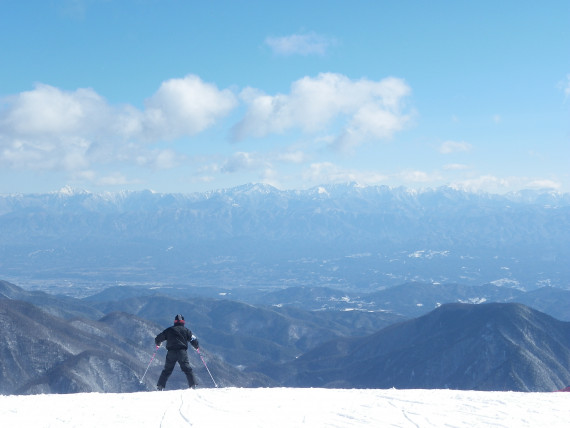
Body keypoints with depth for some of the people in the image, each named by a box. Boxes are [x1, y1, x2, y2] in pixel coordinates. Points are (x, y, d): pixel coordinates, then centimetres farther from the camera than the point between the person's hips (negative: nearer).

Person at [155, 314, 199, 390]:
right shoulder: (185, 330, 9)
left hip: (171, 352, 2)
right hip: (182, 352, -2)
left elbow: (158, 339, 17)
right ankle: (192, 385, -7)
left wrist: (157, 344, 39)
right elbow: (194, 340, 6)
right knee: (187, 369, 2)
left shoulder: (169, 330, 14)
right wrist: (196, 347, 27)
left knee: (167, 370, 8)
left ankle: (160, 386, 3)